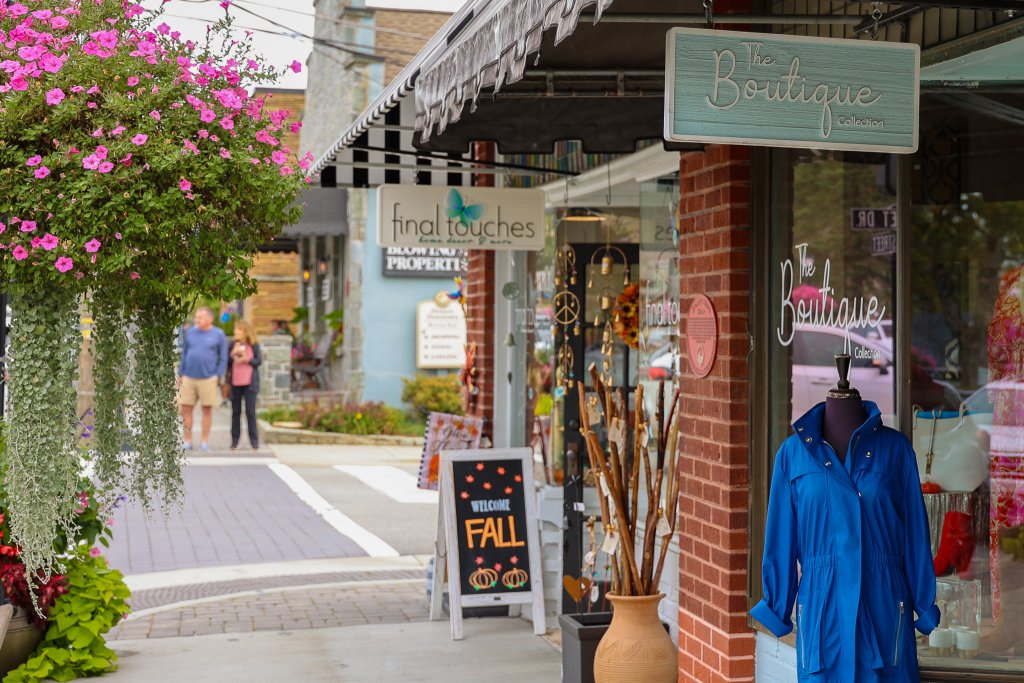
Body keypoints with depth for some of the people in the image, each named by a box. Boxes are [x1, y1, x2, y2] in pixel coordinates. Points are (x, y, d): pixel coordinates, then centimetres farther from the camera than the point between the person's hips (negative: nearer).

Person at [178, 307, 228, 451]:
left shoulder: (218, 335, 1)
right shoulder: (190, 333, 9)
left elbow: (223, 358, 2)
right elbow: (184, 354, 13)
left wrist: (218, 376, -5)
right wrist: (180, 374, 9)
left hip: (208, 378, -2)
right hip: (188, 378, 3)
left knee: (207, 409, 4)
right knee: (186, 409, 1)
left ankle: (204, 442, 12)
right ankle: (187, 441, 10)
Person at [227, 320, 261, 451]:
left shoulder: (254, 345, -1)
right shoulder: (233, 344, 5)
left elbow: (259, 360, -3)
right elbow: (227, 362, 5)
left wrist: (247, 360, -16)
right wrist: (232, 354, -13)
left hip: (250, 382, -3)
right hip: (235, 382, 3)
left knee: (250, 411, -3)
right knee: (235, 412, 7)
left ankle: (254, 441, 4)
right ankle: (234, 441, 13)